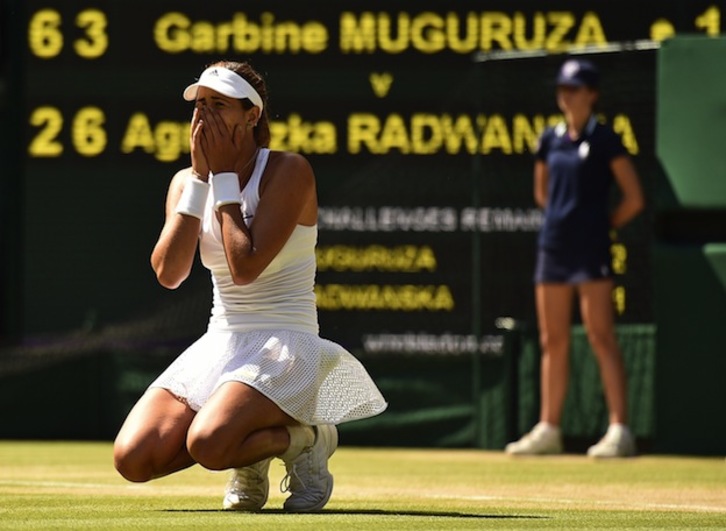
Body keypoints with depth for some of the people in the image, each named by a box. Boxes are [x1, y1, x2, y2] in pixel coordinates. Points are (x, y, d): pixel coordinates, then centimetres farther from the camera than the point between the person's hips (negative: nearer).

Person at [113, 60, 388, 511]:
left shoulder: (288, 170, -9)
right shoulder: (187, 182, 8)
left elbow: (245, 267, -20)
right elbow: (168, 274, -8)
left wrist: (225, 176, -13)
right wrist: (200, 178, -9)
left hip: (285, 343, -6)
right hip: (218, 344, 6)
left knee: (207, 444, -33)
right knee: (133, 457, -15)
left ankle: (305, 439, -2)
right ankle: (251, 455, 11)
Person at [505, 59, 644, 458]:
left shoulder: (603, 139, -5)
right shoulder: (551, 139, 11)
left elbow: (634, 199, -4)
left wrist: (601, 224, 2)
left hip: (590, 249, -6)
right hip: (553, 245, 6)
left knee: (601, 337, -10)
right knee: (552, 341, 8)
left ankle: (619, 430, -12)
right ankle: (548, 429, 14)